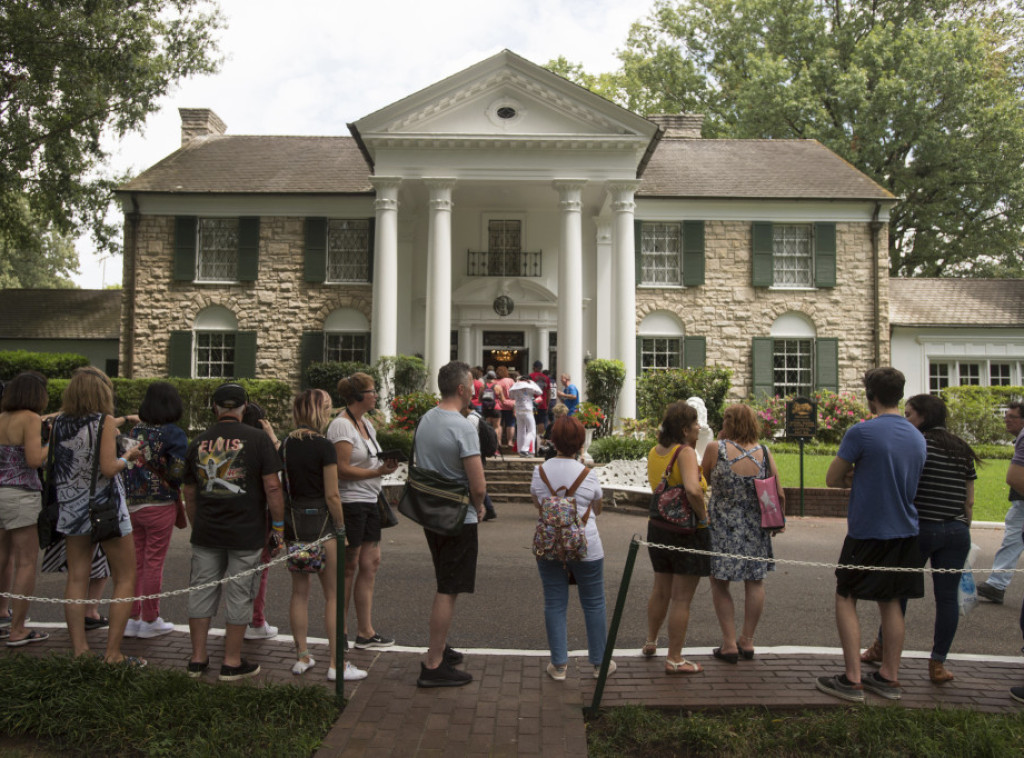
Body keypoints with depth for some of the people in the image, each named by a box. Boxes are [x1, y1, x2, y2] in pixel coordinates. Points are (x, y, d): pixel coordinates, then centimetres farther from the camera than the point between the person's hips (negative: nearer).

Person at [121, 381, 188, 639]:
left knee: (135, 561, 14)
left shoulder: (134, 431, 5)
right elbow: (178, 473, -17)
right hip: (160, 505, -5)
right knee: (154, 562, 4)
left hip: (132, 504, 5)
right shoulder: (173, 434, -12)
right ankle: (150, 620, 14)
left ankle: (132, 617, 22)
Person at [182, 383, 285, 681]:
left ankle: (198, 658, 22)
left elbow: (189, 494, 13)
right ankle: (232, 662, 14)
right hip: (246, 534, -4)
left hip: (206, 533, 4)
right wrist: (278, 528, -4)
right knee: (239, 596, 5)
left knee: (201, 592, 13)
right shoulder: (257, 439, -8)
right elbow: (272, 487, -12)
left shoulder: (198, 443, 6)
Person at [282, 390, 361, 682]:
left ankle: (302, 657, 23)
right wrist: (341, 527, -3)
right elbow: (331, 496, -14)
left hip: (291, 519, 6)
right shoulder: (324, 446, -13)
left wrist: (281, 526, 18)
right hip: (319, 520, -6)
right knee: (333, 595, 3)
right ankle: (336, 664, 7)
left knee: (299, 591, 15)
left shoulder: (286, 444, 6)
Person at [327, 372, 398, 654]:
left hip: (369, 501, 9)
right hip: (349, 502, -9)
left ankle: (365, 632, 17)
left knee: (370, 563, 8)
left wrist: (387, 463, 2)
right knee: (348, 566, 1)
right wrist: (378, 472, -17)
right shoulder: (341, 425, -14)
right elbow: (342, 470, -19)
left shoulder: (366, 423, 15)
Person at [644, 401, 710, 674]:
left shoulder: (654, 452, 4)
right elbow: (693, 489, -33)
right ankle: (674, 659, 13)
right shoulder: (685, 452, -19)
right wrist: (703, 515, -19)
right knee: (681, 598, 4)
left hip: (658, 527, 7)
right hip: (687, 532, -7)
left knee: (661, 590, 24)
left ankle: (650, 642, 40)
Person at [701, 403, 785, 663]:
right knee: (755, 582, 16)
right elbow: (779, 494, 0)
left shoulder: (715, 449, -11)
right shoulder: (763, 452, -4)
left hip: (722, 527, -2)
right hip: (756, 528, 3)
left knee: (720, 583, 11)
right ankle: (747, 641, 23)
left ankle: (729, 643, 10)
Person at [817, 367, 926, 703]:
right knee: (890, 602, 14)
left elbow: (832, 478, -10)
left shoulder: (861, 432, -16)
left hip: (866, 531, -6)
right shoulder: (918, 437, 7)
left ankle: (852, 680, 3)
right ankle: (889, 677, 21)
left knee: (846, 598, 4)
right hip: (904, 532, 6)